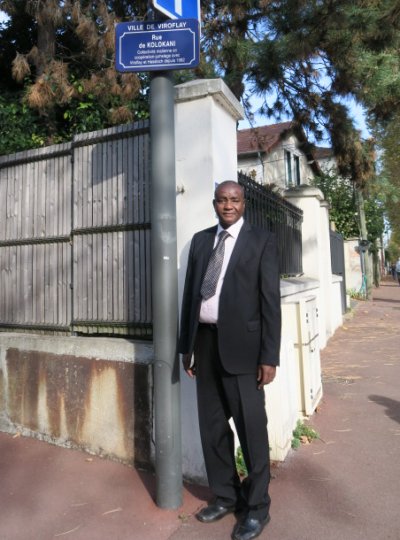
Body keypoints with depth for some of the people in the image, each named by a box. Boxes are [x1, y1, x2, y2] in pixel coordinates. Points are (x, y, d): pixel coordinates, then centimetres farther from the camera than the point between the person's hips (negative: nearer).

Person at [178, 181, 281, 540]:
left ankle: (257, 506, 27)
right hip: (205, 342, 5)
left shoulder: (262, 241, -1)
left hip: (241, 344, -4)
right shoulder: (200, 240, 11)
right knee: (212, 426, 15)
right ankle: (225, 497, 35)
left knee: (251, 428, 6)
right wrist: (187, 346, 8)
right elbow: (190, 293, 10)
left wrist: (269, 355, -11)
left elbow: (271, 300, -6)